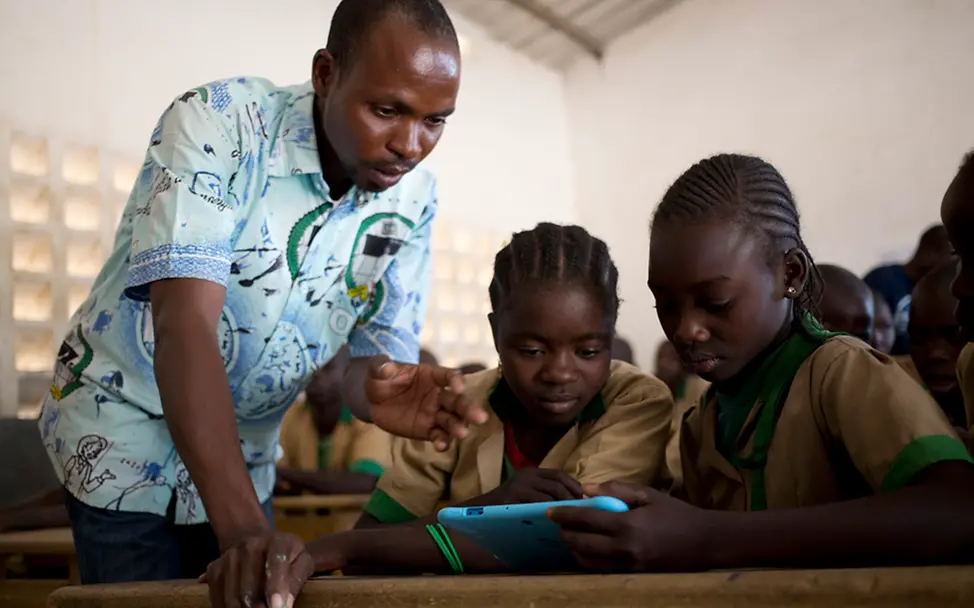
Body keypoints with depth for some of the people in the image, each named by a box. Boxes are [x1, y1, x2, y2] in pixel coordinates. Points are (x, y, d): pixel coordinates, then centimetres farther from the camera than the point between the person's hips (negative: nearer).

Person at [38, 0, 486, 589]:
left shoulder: (413, 199, -10)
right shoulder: (218, 123, -25)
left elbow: (381, 346, -8)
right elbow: (185, 323, -34)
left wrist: (377, 387, -34)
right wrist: (244, 528, -43)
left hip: (246, 452, 4)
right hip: (126, 425, -4)